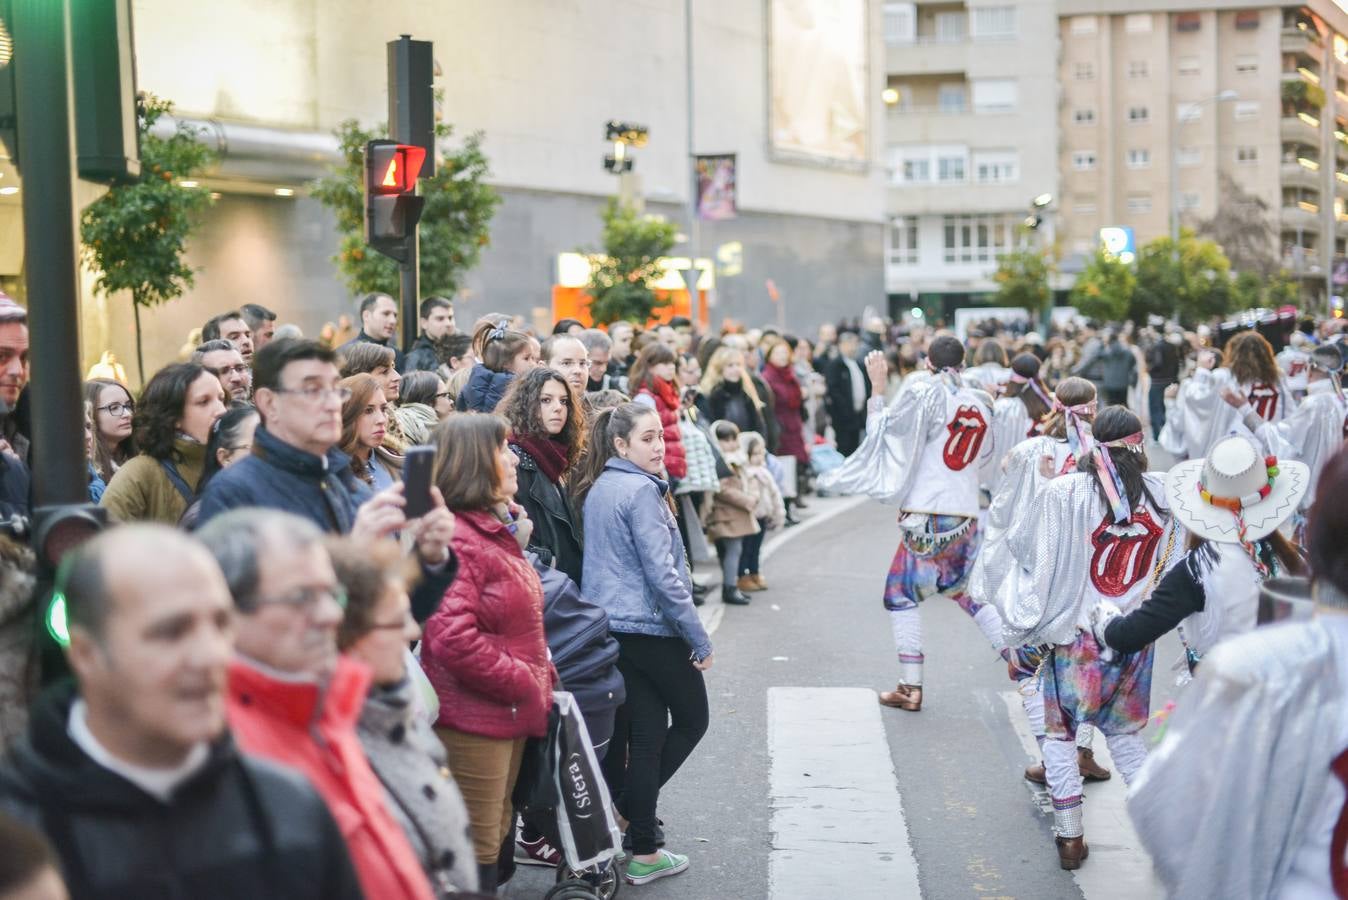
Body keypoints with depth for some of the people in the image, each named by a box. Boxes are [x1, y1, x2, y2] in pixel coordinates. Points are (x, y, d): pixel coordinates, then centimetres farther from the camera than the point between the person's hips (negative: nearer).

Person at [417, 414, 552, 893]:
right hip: (473, 721, -10)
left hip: (510, 714, 10)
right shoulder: (456, 539, -19)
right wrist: (525, 685, -19)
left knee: (496, 836, 18)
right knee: (476, 851, -3)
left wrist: (538, 680, 8)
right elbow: (453, 639, -28)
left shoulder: (497, 529, 13)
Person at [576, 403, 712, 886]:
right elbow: (662, 573, -19)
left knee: (644, 732, 11)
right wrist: (699, 638, -13)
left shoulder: (596, 489, 11)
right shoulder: (641, 491, -16)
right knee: (691, 719, 12)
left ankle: (643, 854, 12)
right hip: (651, 627, -8)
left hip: (610, 627, 8)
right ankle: (628, 808, 7)